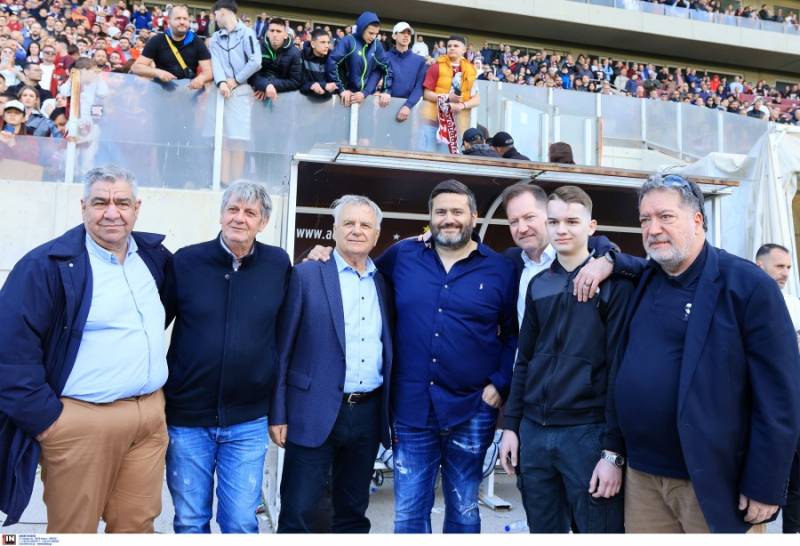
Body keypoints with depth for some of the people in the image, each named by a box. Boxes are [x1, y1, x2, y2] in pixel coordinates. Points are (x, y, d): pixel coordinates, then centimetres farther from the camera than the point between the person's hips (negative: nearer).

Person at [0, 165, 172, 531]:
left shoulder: (154, 255, 7)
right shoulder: (47, 265, -10)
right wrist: (44, 419, -12)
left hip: (151, 415, 5)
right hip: (81, 421, -4)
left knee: (137, 525, 13)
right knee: (73, 530, 8)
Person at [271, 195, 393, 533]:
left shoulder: (384, 282, 8)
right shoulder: (306, 275, -4)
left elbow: (389, 350, 11)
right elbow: (282, 348, -4)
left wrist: (392, 413, 8)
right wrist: (277, 414, -7)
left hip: (369, 414, 4)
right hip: (316, 413, -4)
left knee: (353, 513, 17)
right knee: (297, 513, 4)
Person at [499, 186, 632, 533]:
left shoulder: (613, 282, -5)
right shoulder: (538, 285, 9)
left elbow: (619, 368, -9)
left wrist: (614, 452, -12)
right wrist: (511, 426, 9)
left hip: (588, 432, -4)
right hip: (533, 431, 5)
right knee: (543, 531, 15)